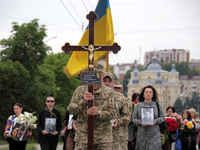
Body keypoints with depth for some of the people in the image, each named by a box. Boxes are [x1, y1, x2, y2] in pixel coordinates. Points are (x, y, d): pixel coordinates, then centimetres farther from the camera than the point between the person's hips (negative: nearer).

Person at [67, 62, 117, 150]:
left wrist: (98, 113, -24)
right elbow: (71, 109, 0)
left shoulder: (109, 92, 4)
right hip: (83, 135, 1)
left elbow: (112, 113, -4)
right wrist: (83, 102, -20)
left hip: (103, 137, 0)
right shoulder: (80, 90, 7)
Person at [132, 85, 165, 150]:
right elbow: (134, 118, 6)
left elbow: (162, 118, 7)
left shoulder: (157, 105, 6)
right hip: (142, 134, 1)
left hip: (154, 134, -1)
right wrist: (140, 122, -12)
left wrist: (156, 121, -12)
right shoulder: (139, 105, 6)